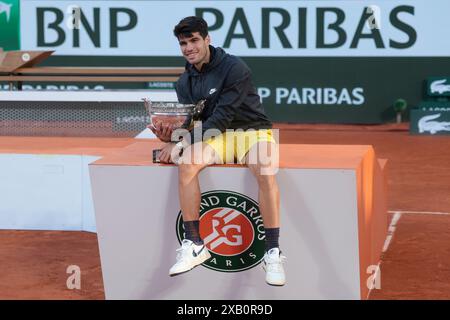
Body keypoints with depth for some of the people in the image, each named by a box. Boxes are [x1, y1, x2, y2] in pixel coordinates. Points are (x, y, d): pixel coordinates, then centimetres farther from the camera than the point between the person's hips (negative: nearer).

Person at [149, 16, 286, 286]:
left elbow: (222, 118, -22)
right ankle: (194, 245, -20)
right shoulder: (185, 82, 7)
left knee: (266, 171, -37)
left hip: (252, 131, -5)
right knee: (186, 163, -26)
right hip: (217, 137, 5)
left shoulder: (234, 68, -15)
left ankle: (273, 253, -31)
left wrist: (180, 144, -26)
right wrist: (171, 136, -20)